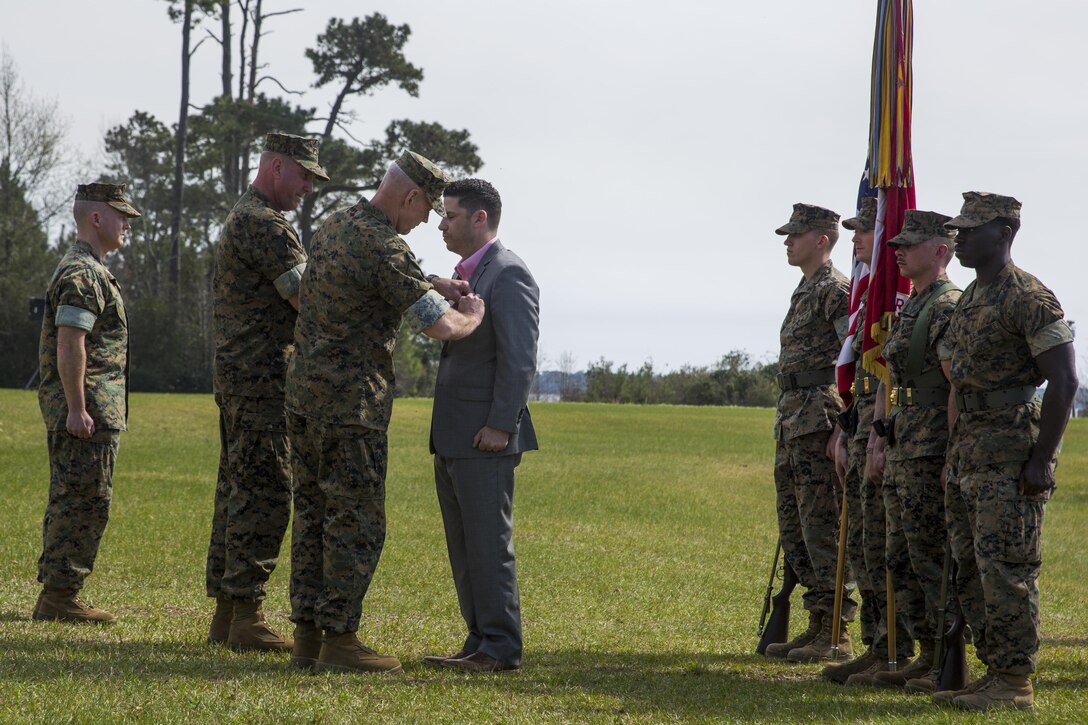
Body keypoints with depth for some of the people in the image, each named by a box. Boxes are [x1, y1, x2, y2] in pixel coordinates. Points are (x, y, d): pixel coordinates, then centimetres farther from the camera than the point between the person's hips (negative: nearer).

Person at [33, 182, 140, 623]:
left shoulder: (86, 271, 20)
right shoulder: (81, 274, -14)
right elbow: (70, 345, -22)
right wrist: (77, 408, -23)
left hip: (89, 413, 11)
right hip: (87, 412, -11)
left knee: (71, 502, 13)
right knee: (85, 502, -9)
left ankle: (56, 594, 18)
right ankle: (59, 597, -7)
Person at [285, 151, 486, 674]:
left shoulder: (333, 226, 12)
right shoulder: (385, 248, -17)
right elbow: (441, 326, -18)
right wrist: (472, 315, 3)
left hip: (305, 391, 9)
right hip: (350, 400, -9)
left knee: (314, 514, 11)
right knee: (357, 520, -4)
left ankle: (307, 636, 12)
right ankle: (338, 639, -4)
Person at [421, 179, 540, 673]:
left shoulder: (509, 275, -11)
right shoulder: (464, 275, 19)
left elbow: (519, 358, -17)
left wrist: (500, 427, -20)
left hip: (485, 438, -10)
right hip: (451, 438, 10)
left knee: (488, 544, -8)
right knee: (463, 548, 10)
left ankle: (501, 648, -4)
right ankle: (481, 644, 15)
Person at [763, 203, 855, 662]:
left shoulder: (836, 291, -11)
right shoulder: (805, 293, 19)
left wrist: (844, 430, -23)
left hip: (821, 418, -10)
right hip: (793, 422, 10)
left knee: (822, 525, -9)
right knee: (793, 526, 11)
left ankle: (836, 635, -5)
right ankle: (819, 626, 16)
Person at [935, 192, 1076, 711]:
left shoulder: (1028, 298, -13)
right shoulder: (970, 298, 16)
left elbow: (1064, 381, -16)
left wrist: (1042, 458, -19)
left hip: (1010, 451, -10)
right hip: (968, 447, 10)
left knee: (1006, 568, -8)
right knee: (973, 568, 11)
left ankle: (1015, 683, -3)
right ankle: (994, 672, 17)